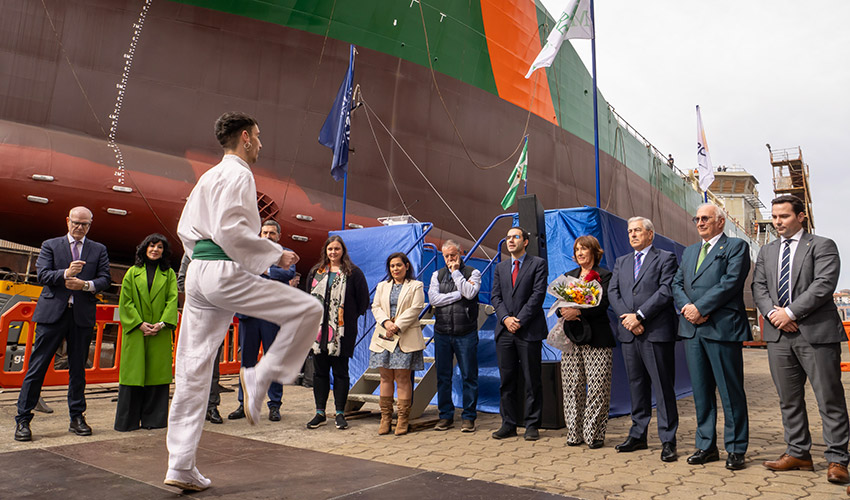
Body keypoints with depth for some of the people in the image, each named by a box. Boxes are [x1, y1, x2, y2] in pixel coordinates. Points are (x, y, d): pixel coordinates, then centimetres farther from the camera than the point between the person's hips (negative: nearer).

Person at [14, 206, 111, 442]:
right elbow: (42, 275, -2)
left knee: (78, 368, 7)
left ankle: (77, 418, 16)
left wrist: (85, 284, -15)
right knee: (37, 366, 0)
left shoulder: (99, 250, 13)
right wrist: (66, 274, -20)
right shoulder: (50, 245, 10)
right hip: (52, 313, -1)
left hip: (83, 315, 1)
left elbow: (105, 279, 4)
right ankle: (22, 420, 9)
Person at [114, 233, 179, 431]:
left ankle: (153, 419, 9)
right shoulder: (132, 273, 9)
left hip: (160, 333, 1)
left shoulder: (169, 274, 10)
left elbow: (172, 300, 1)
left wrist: (162, 323, -12)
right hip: (135, 331, 0)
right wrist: (140, 323, -9)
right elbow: (125, 301, 3)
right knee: (133, 373, -1)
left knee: (157, 373, 1)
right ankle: (128, 421, 9)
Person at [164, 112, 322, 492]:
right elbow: (230, 229, -19)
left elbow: (185, 229, 24)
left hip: (197, 273, 10)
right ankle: (259, 378, -5)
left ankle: (181, 467, 16)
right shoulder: (238, 174, -6)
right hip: (227, 272, -10)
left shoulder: (208, 176, 23)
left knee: (192, 369, 9)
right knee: (307, 310, -5)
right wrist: (276, 254, -12)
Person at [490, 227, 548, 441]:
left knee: (532, 381, 2)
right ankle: (509, 424, 17)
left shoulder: (538, 263, 2)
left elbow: (538, 294, -7)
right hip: (505, 331, 5)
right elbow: (495, 296, 10)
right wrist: (505, 318, -7)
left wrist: (520, 320, -13)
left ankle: (532, 425, 12)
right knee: (506, 380, 8)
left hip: (529, 331, -4)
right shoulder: (500, 267, 16)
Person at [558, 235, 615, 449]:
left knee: (597, 387, -4)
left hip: (596, 338, -4)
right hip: (572, 337, 4)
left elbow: (602, 304, -11)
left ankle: (594, 434, 7)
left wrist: (578, 311, -23)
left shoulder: (604, 275, 2)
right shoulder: (568, 276, 17)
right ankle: (575, 433, 13)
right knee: (572, 387, 4)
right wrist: (564, 312, -9)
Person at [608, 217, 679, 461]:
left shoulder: (666, 258, 2)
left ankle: (668, 441, 7)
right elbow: (612, 292, 9)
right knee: (636, 385, 12)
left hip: (656, 332, -5)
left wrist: (639, 316, -15)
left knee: (663, 387, -1)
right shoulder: (621, 262, 18)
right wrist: (627, 318, -7)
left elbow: (666, 291, -10)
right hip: (629, 333, 5)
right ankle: (638, 435, 21)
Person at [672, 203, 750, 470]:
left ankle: (735, 450, 12)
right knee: (701, 391, 11)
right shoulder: (689, 252, 22)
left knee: (731, 391, 1)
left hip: (722, 328, -6)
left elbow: (731, 282, -12)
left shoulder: (736, 246, 2)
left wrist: (700, 308, -14)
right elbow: (676, 284, 14)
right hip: (692, 329, 6)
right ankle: (706, 446, 20)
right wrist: (686, 307, -6)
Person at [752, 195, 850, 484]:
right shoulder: (766, 252, 17)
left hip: (816, 332, -5)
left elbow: (824, 284, -12)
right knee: (789, 399, 10)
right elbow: (759, 287, 10)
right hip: (779, 333, 5)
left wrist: (791, 312, -15)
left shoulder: (822, 246, 1)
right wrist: (772, 312, -8)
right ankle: (798, 454, 20)